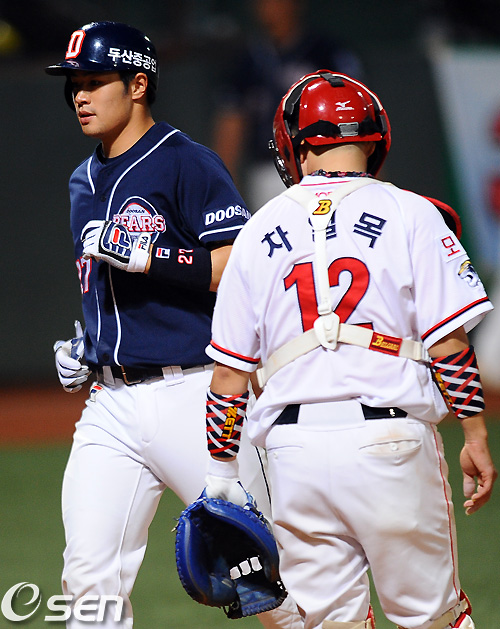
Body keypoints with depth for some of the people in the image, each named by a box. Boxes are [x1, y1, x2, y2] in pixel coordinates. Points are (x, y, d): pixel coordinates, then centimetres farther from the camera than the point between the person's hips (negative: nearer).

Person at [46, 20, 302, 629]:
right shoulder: (84, 182, 18)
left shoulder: (188, 163, -6)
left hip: (193, 393, -7)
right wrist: (82, 344, 15)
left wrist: (148, 258, -22)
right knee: (90, 576, -3)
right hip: (110, 404, 7)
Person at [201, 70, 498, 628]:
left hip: (293, 450, 2)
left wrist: (221, 474, 16)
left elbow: (230, 371, 10)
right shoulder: (408, 214, 2)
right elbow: (449, 343, -4)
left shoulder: (259, 232, 11)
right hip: (390, 439, -2)